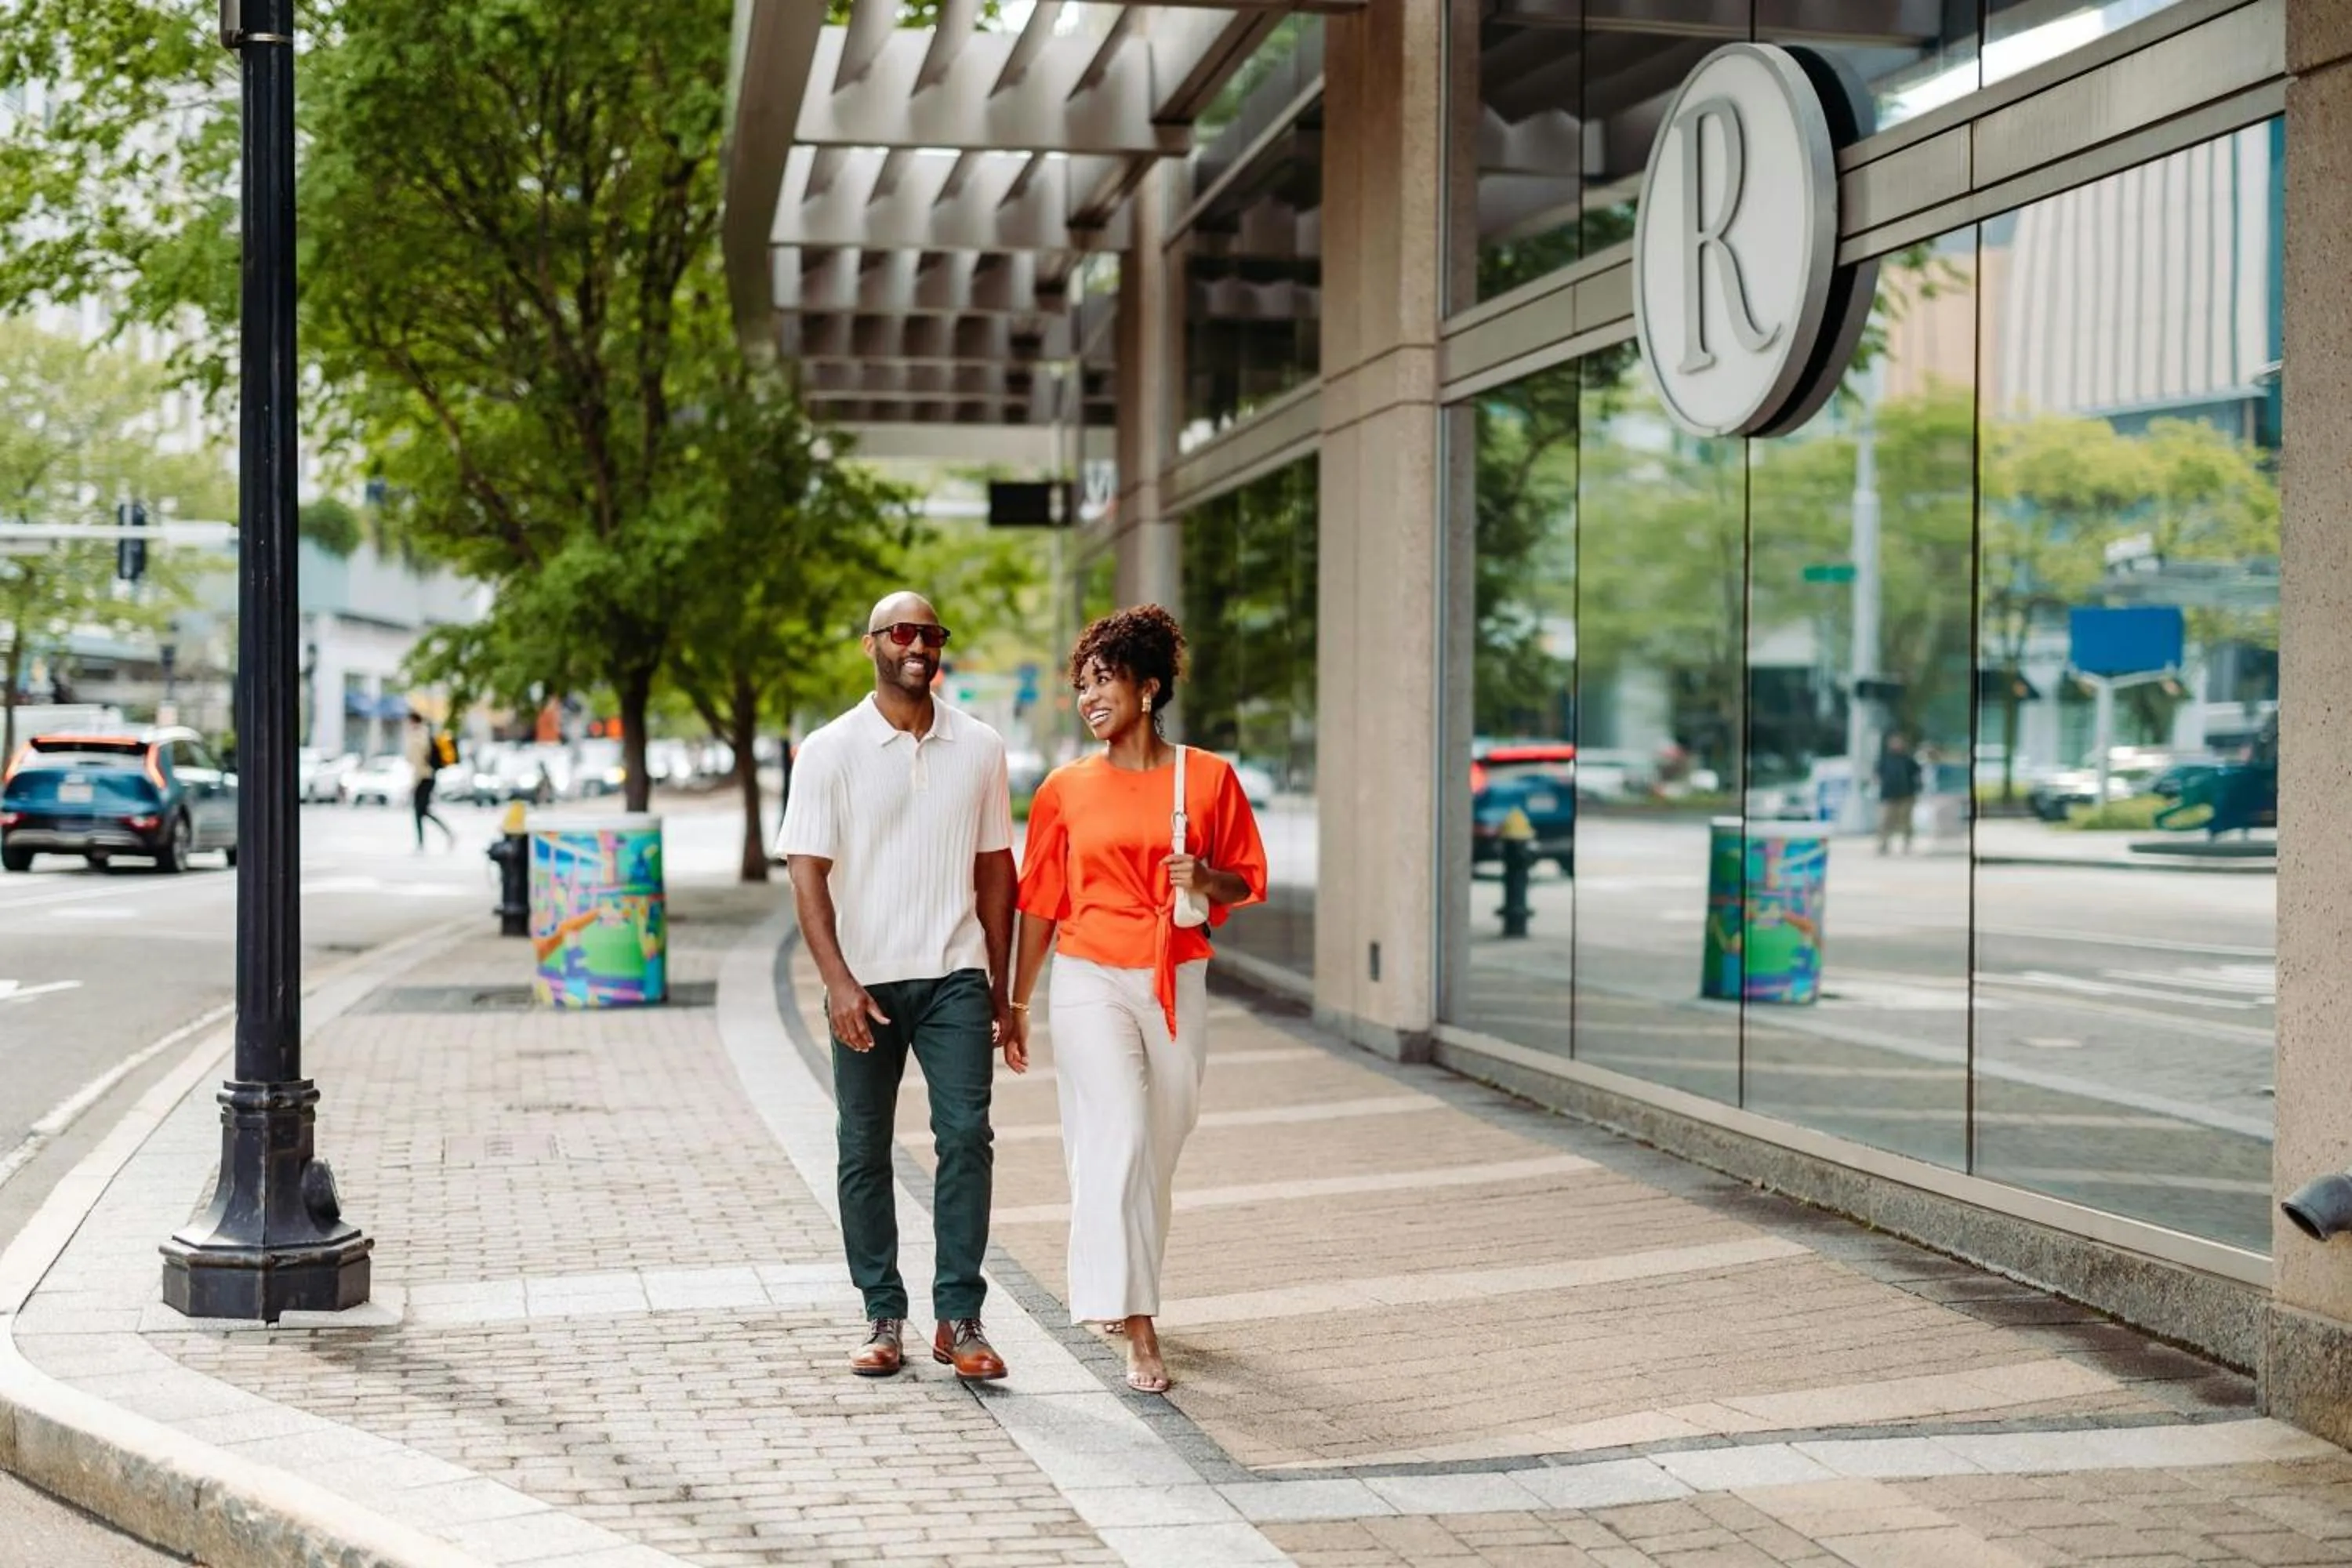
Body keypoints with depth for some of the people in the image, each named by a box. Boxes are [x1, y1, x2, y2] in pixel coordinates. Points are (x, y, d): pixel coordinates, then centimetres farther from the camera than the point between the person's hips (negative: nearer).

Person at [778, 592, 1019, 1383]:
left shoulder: (979, 748, 7)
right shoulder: (830, 752, -1)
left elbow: (995, 869, 11)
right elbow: (808, 873, -5)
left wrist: (1001, 984, 10)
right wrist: (838, 982, -15)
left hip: (955, 977, 1)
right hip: (865, 984, -1)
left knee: (966, 1136, -9)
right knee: (864, 1153, 5)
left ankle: (960, 1318, -4)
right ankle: (883, 1317, 15)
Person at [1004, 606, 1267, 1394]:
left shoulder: (1208, 777, 1)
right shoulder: (1066, 788, 2)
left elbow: (1248, 880, 7)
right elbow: (1039, 903, 7)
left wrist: (1207, 880, -15)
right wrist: (1016, 1004, 9)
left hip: (1176, 981, 2)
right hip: (1091, 980, -2)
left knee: (1159, 1149, 10)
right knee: (1117, 1139, -13)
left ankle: (1108, 1286, 33)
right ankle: (1140, 1334, -13)